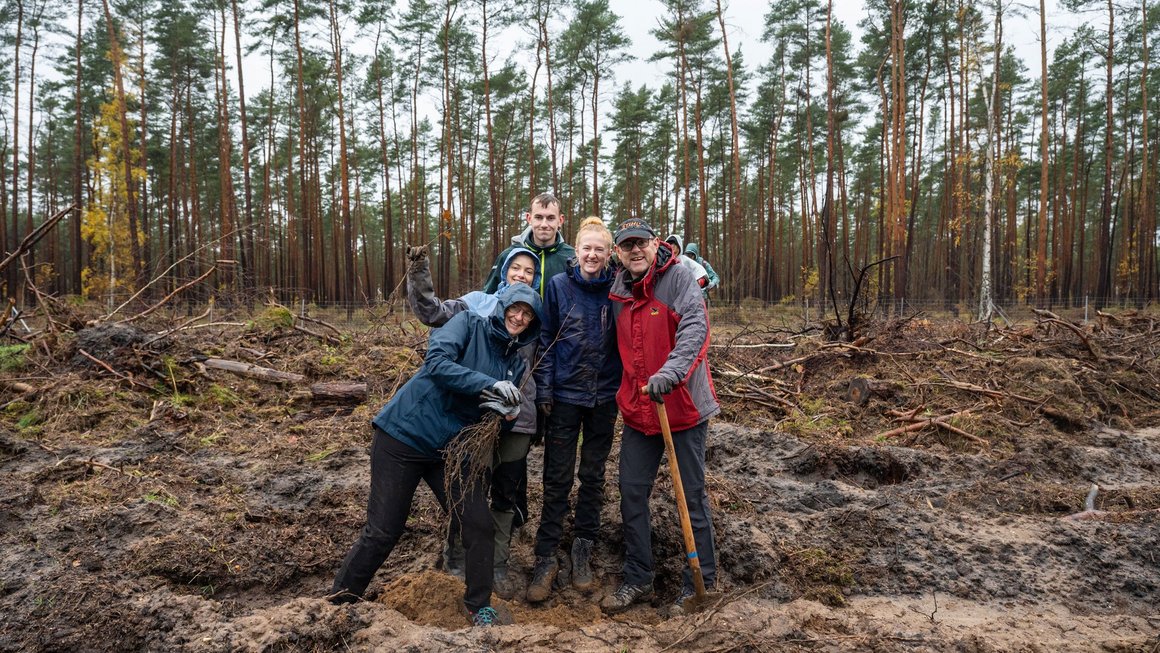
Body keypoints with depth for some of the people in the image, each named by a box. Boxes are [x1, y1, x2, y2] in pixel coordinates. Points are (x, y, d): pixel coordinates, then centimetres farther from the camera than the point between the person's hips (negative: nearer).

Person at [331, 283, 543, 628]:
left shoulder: (515, 362, 9)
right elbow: (436, 362, -24)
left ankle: (478, 606, 22)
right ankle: (338, 605, 19)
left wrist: (507, 410, -14)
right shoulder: (469, 324, -8)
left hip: (451, 449, 6)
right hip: (404, 435, -6)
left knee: (479, 526, 1)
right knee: (382, 532, -1)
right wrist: (489, 384, -32)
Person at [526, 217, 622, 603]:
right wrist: (544, 389, -6)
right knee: (557, 479, 2)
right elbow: (546, 340, -2)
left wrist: (625, 389, 1)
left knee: (593, 476, 11)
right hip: (564, 396, -1)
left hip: (604, 397, 2)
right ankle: (546, 558, 11)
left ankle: (582, 552, 25)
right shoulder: (558, 286, -4)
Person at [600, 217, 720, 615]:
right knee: (632, 494, 9)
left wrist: (671, 372, -39)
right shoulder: (618, 292, 7)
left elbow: (695, 329, -25)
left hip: (684, 405, -5)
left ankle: (701, 583, 21)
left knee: (692, 495, 5)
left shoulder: (678, 277, -11)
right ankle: (638, 580, 24)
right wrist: (625, 395, 16)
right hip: (637, 409, 6)